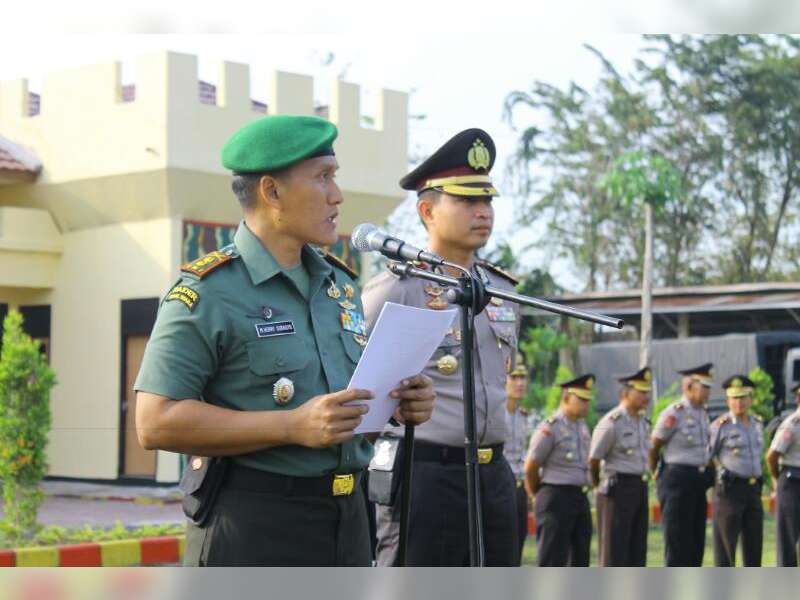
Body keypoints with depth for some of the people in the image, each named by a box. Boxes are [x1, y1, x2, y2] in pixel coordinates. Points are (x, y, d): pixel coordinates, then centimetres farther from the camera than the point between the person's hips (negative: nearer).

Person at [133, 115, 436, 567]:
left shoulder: (341, 284, 14)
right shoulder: (208, 292, -10)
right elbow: (156, 423, -17)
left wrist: (397, 403, 1)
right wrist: (293, 426, -22)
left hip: (348, 520, 7)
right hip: (252, 526, -7)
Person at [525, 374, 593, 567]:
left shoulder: (582, 426, 13)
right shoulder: (550, 428, -11)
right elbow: (530, 468, -7)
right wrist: (541, 497, 6)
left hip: (580, 499, 8)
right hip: (556, 499, -8)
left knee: (580, 557, 12)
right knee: (553, 559, -6)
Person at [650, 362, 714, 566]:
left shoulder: (702, 413, 11)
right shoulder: (673, 414, -13)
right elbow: (653, 448, -8)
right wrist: (655, 476, 3)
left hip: (699, 481, 8)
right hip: (678, 481, -8)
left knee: (696, 540, 11)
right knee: (677, 542, -4)